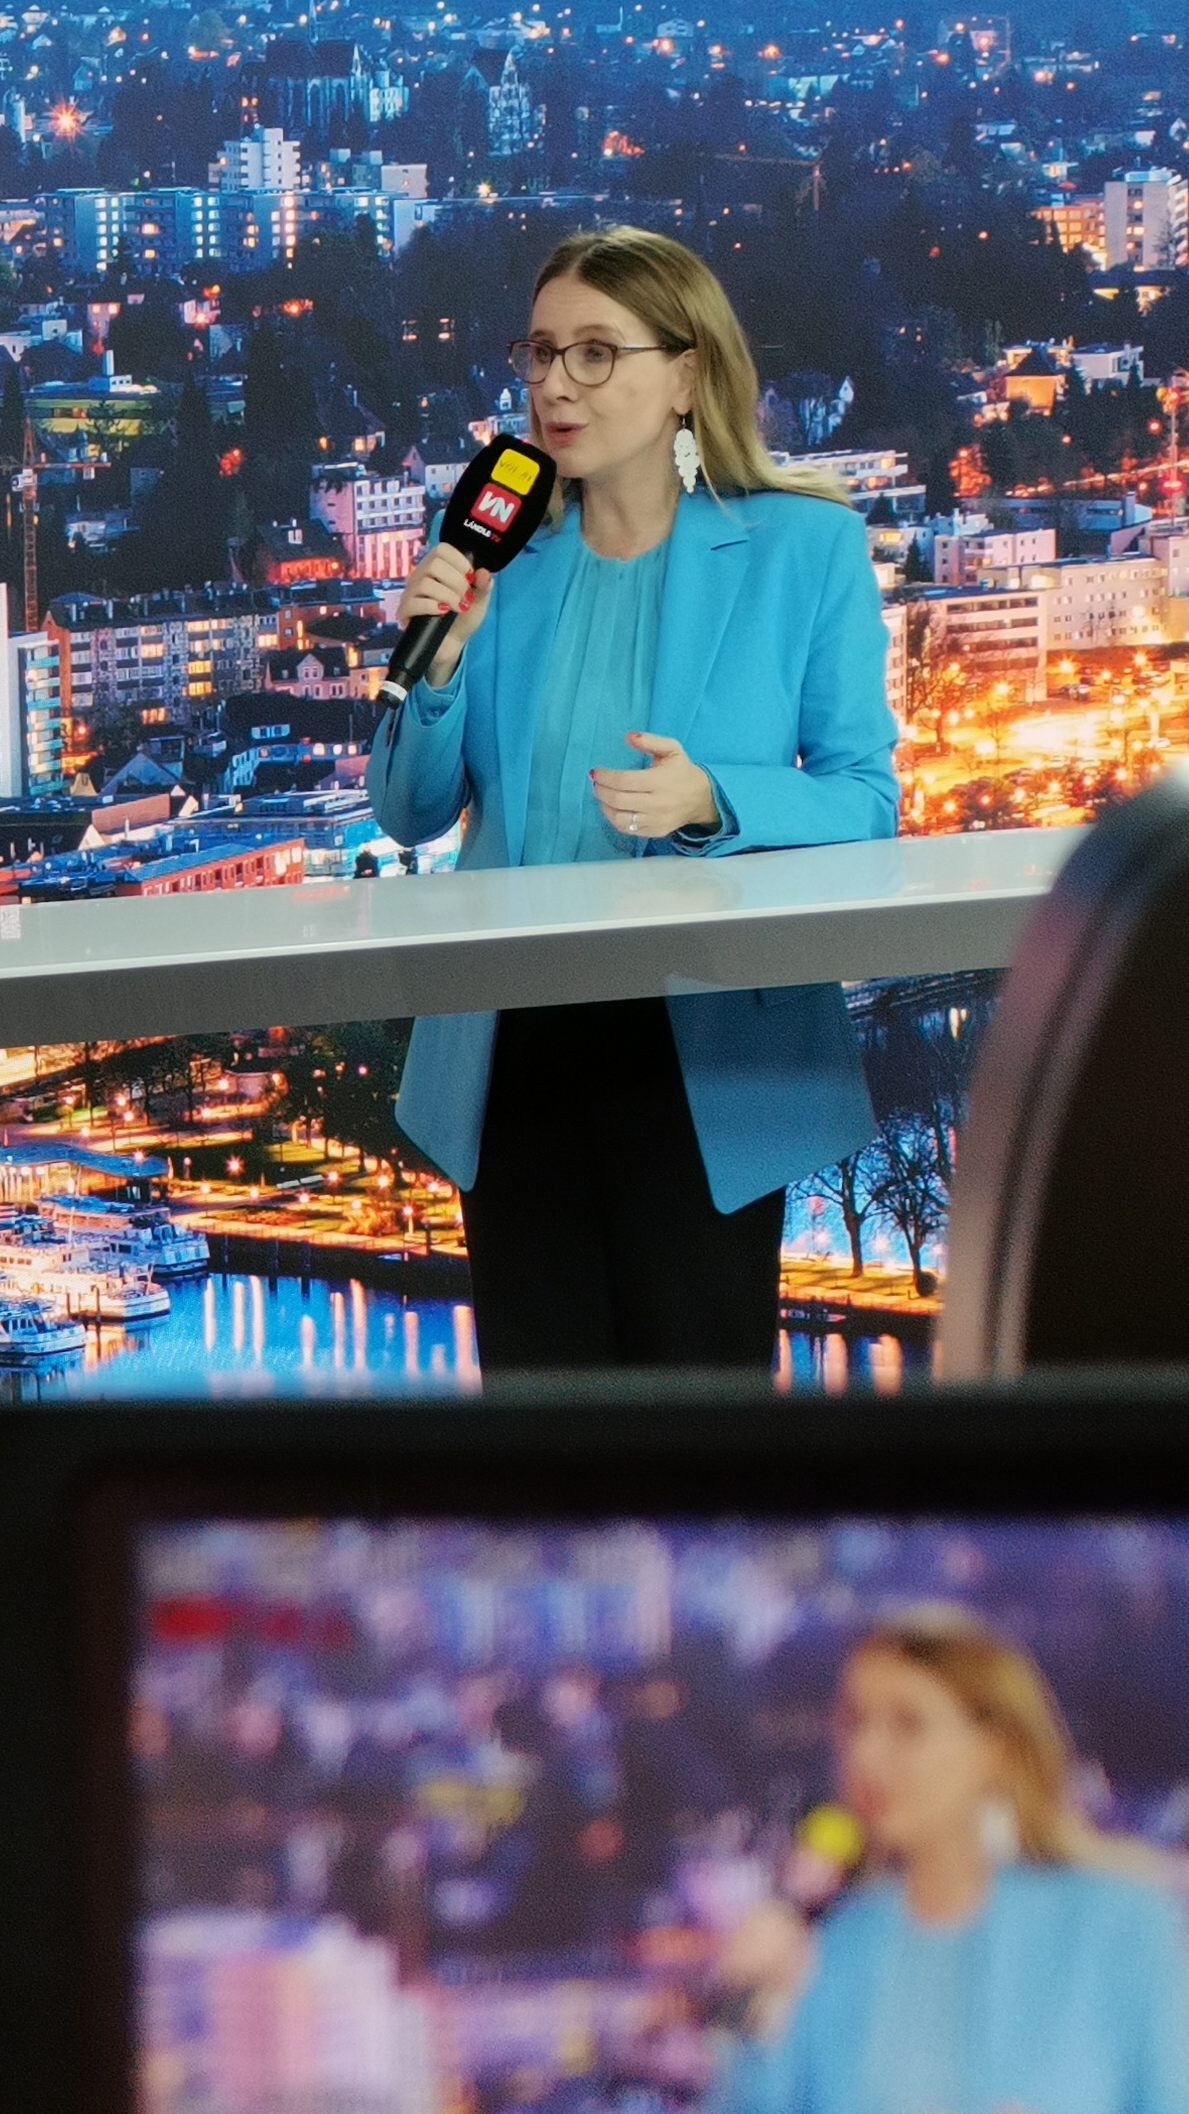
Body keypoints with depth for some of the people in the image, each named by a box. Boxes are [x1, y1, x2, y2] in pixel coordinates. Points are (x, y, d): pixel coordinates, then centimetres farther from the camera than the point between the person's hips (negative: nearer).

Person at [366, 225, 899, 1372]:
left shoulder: (806, 548, -3)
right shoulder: (499, 556, 5)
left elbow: (865, 801, -4)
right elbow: (411, 813, 9)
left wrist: (709, 803, -22)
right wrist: (436, 666, -10)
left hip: (710, 1052, -3)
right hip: (515, 1050, 3)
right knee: (538, 1376, 8)